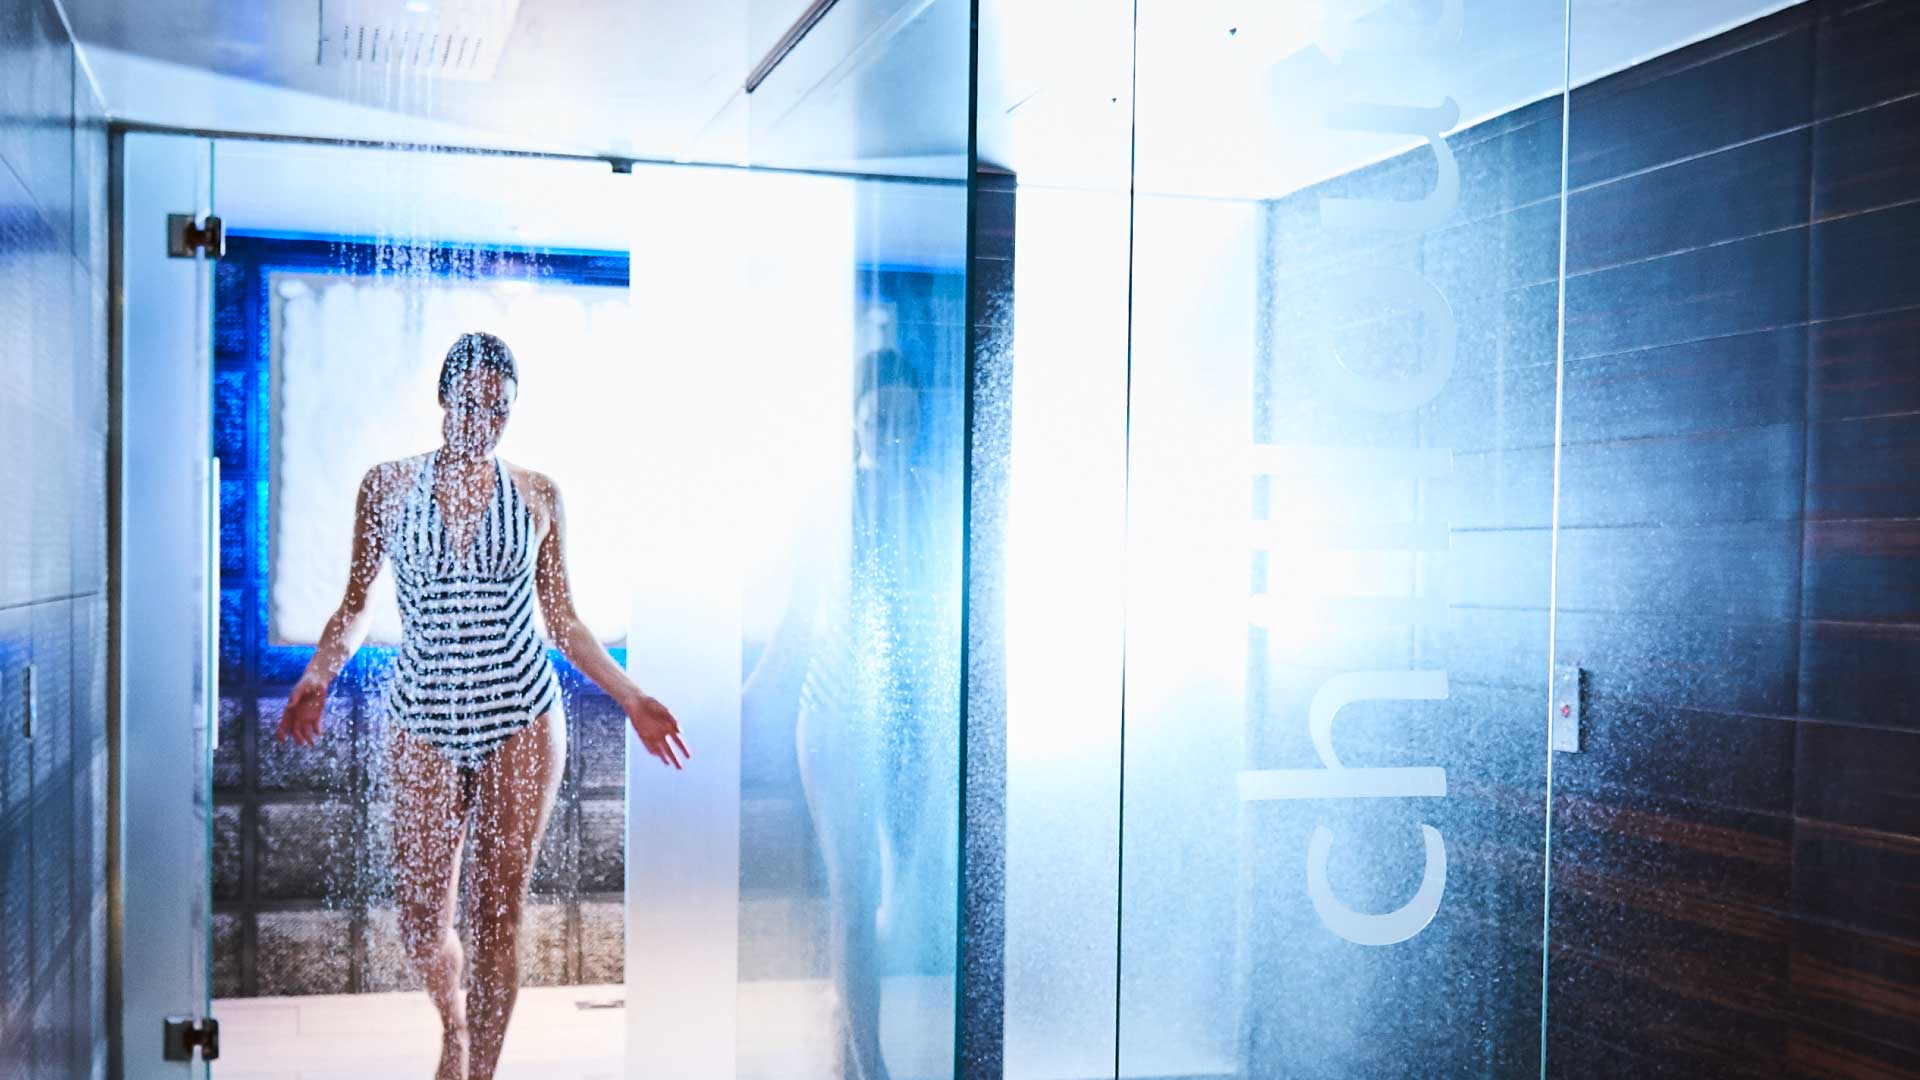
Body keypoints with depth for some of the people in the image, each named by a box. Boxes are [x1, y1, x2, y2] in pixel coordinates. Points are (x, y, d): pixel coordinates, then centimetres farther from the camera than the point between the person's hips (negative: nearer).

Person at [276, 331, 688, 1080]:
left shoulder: (536, 495, 4)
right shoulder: (389, 485, 3)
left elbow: (563, 620, 8)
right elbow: (355, 606, 6)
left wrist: (631, 698, 1)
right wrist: (318, 675, -13)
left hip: (521, 718, 0)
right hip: (423, 719, 0)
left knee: (498, 912, 2)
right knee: (421, 915, 4)